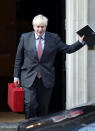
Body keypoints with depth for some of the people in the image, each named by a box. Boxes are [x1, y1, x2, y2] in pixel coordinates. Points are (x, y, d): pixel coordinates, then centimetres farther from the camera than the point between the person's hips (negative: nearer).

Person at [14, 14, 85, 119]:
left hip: (46, 79, 1)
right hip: (29, 78, -1)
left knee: (43, 107, 7)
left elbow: (68, 49, 5)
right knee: (30, 104, -11)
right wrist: (16, 76, 6)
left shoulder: (54, 38, 3)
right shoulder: (25, 37, 2)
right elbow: (18, 58, 7)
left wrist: (81, 42, -10)